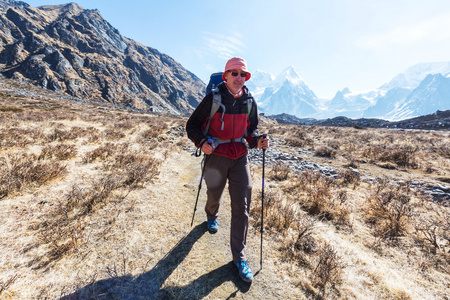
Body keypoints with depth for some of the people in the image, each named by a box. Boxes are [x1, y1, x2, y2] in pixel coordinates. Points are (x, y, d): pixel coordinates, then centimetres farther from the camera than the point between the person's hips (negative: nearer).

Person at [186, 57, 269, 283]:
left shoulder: (249, 101, 2)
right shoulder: (213, 98, -9)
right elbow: (192, 125, -4)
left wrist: (257, 141, -8)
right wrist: (202, 142, -22)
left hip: (240, 157, 3)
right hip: (216, 156, -2)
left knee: (242, 206, 0)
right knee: (214, 196, 18)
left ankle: (239, 256, 15)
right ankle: (211, 216, 57)